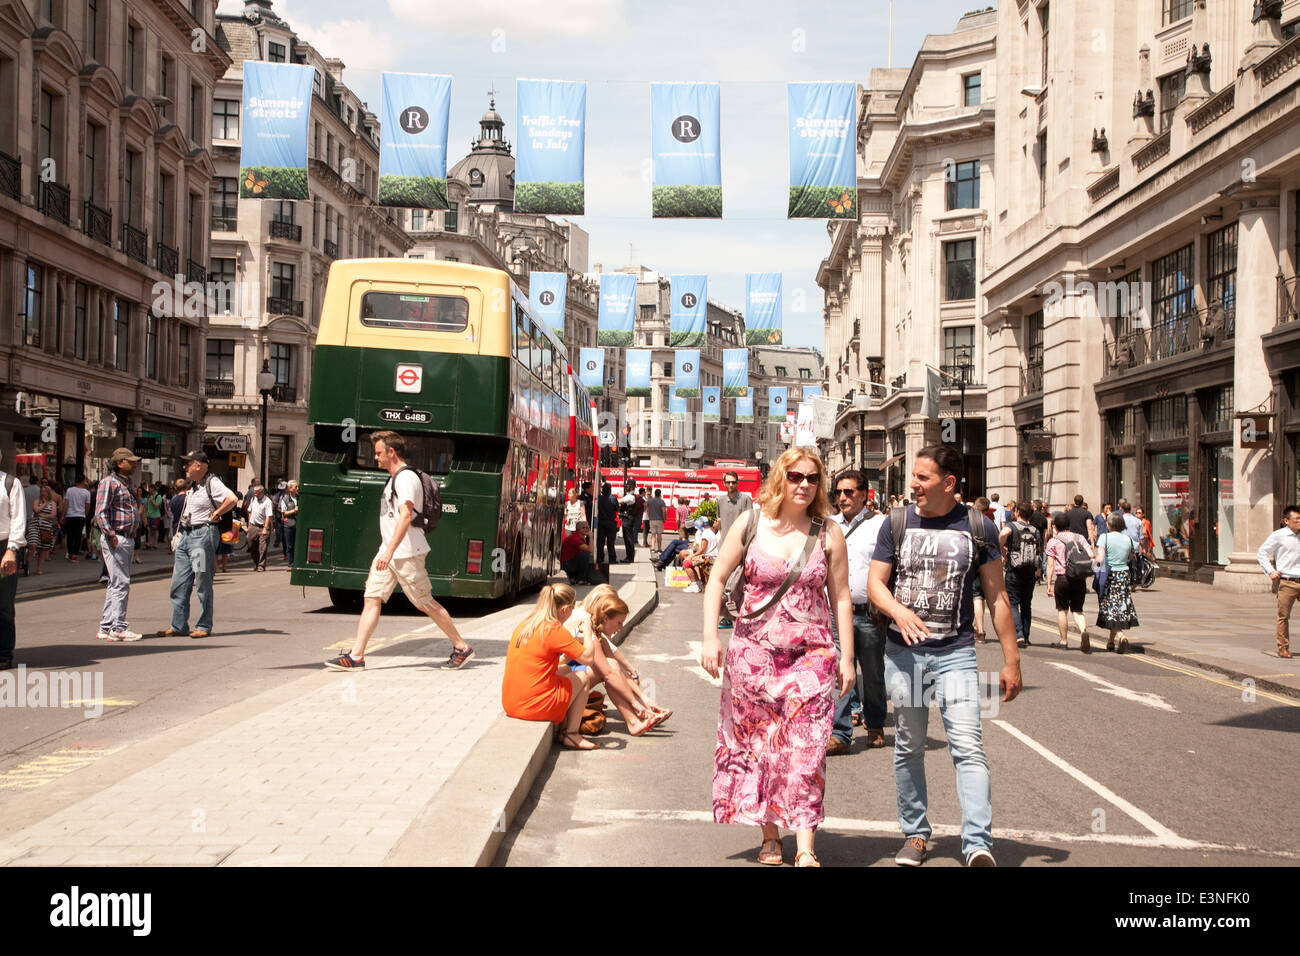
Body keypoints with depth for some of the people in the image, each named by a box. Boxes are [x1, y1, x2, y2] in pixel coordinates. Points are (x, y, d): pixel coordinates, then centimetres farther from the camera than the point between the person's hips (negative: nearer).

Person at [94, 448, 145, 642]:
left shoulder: (127, 484, 19)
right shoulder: (109, 482, -9)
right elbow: (100, 513, -16)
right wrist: (110, 535, -21)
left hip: (127, 539, 10)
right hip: (115, 539, -10)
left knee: (116, 584, 12)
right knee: (120, 583, -10)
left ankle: (106, 627, 17)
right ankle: (118, 628, -8)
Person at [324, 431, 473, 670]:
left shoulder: (406, 478, -14)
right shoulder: (395, 478, 17)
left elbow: (406, 516, -25)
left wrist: (390, 551, -31)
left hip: (406, 554, -10)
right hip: (388, 552, 10)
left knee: (425, 603, -2)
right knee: (372, 599, 1)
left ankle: (462, 647, 10)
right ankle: (356, 656, -1)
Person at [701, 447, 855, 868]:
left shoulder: (828, 533, 1)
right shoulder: (751, 523, 1)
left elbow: (841, 597, 6)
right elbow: (717, 580, 6)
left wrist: (846, 657, 3)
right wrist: (710, 636, -3)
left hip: (811, 652, -1)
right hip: (753, 650, 1)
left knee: (804, 746, -10)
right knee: (759, 743, 7)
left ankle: (805, 849, -11)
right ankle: (770, 836, 20)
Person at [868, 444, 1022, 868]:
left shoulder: (977, 527, 0)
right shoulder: (898, 523, 4)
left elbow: (996, 596, 4)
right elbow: (874, 581, 3)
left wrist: (1011, 659, 2)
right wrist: (898, 611, -20)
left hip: (955, 653, -2)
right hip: (902, 652, 2)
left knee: (967, 746, -13)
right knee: (908, 748, 11)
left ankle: (978, 843, -15)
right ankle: (916, 834, 24)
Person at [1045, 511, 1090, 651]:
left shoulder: (1053, 541, 1)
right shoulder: (1080, 537, 9)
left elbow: (1050, 565, -2)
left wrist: (1049, 584, 0)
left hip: (1062, 578, -2)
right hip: (1080, 579, 2)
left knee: (1062, 610, 11)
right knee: (1077, 610, 10)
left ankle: (1064, 641, 14)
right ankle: (1084, 631, -18)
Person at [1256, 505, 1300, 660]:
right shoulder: (1278, 536, -2)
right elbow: (1262, 553, 4)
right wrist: (1270, 571, -3)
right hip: (1286, 582, -4)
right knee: (1283, 616, 0)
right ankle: (1283, 647, 10)